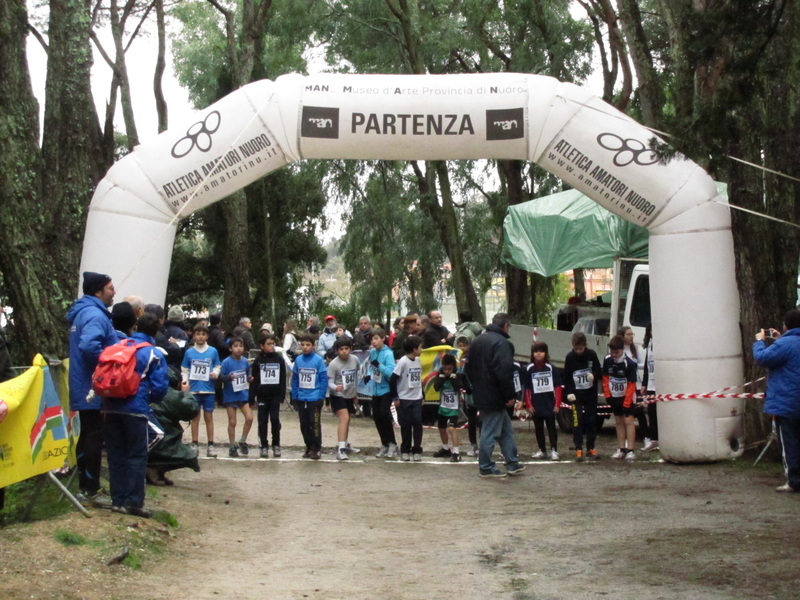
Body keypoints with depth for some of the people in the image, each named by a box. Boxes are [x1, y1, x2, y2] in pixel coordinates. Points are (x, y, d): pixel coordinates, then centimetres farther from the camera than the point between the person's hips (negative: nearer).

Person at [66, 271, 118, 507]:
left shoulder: (82, 312, 15)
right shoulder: (95, 315, -18)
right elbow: (89, 346, -35)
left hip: (84, 388, 10)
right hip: (94, 389, -10)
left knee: (87, 437, 15)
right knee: (95, 439, -5)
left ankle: (84, 487, 22)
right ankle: (92, 491, -1)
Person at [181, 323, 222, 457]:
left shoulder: (213, 351, 1)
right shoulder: (189, 352, 2)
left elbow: (217, 367, 7)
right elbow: (184, 370, 5)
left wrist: (215, 373, -14)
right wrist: (184, 382, -9)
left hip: (208, 389, 0)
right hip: (193, 389, 0)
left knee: (208, 417, 5)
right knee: (195, 417, 8)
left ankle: (210, 445, 10)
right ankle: (194, 444, 14)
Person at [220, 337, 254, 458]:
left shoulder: (245, 361, 2)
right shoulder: (226, 362, -10)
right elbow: (221, 378, -9)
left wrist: (250, 379, -7)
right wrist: (229, 377, -28)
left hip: (243, 394, 3)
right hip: (230, 395, -3)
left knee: (249, 417, -10)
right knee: (232, 422, 3)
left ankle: (243, 442, 10)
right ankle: (232, 447, 16)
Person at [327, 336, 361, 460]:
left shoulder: (355, 360, -4)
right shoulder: (333, 364, -19)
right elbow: (329, 382, -20)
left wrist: (356, 392, 20)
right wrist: (336, 387, -42)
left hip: (350, 395, 6)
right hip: (338, 396, -6)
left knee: (346, 420, 19)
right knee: (344, 419, -21)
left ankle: (344, 444, 37)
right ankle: (341, 449, -24)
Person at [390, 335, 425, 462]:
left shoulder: (418, 360, 6)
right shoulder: (403, 362, -14)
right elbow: (392, 380, -14)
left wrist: (422, 395, 14)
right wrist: (395, 398, -12)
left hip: (417, 399, 5)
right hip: (404, 399, -5)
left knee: (418, 423, -1)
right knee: (406, 425, 3)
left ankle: (417, 450, 8)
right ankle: (405, 450, 15)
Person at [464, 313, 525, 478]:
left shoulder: (478, 341, 13)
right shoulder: (501, 342, -16)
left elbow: (469, 368, 20)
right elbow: (504, 372, -23)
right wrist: (510, 395, -17)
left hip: (480, 395, 10)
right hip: (495, 396, -9)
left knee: (506, 428, 17)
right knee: (490, 432, -1)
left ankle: (512, 463, 21)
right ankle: (486, 468, 5)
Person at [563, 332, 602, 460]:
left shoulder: (592, 355, -3)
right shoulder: (570, 357, -4)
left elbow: (600, 371, 4)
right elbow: (565, 376, 0)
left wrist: (594, 375, -18)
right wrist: (569, 392, -10)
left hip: (591, 393, 1)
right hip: (576, 394, -1)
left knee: (591, 421, 5)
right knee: (577, 420, -9)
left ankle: (591, 448, 14)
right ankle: (578, 449, -5)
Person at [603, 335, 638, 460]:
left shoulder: (629, 364, -22)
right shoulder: (607, 360, -7)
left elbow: (631, 384, -19)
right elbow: (605, 378, 6)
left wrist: (626, 403, -20)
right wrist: (607, 395, 0)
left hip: (627, 397, -5)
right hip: (614, 397, 5)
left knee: (628, 421, -10)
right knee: (619, 422, 9)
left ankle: (630, 450, -12)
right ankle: (621, 449, 14)